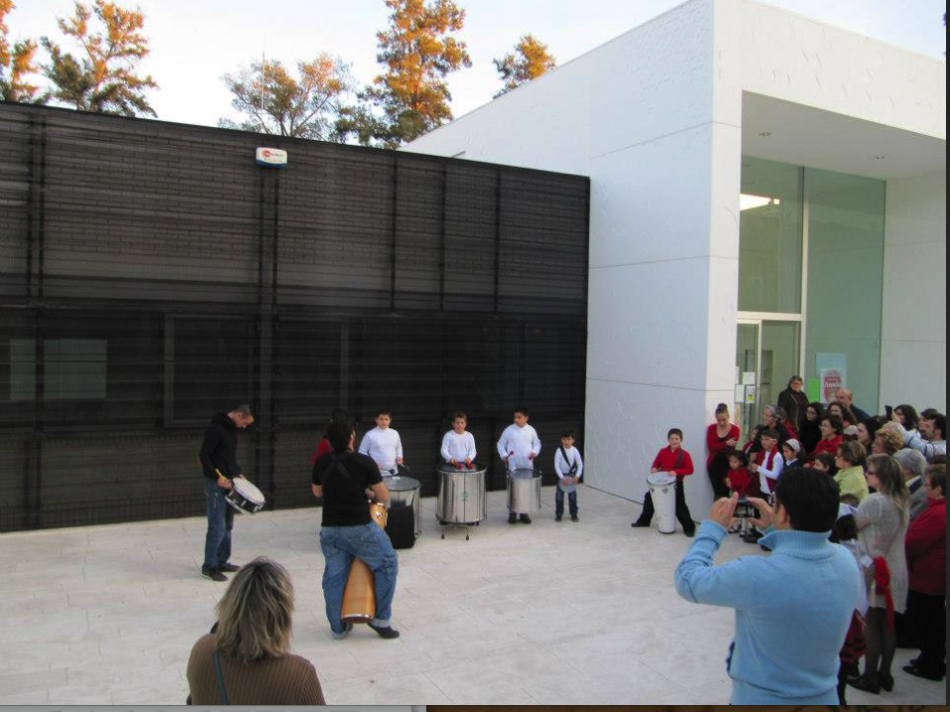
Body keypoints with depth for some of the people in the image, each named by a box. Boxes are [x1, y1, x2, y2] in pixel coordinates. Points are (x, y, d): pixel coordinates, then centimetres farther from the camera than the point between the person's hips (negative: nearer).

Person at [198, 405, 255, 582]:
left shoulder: (232, 429, 12)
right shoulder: (215, 429, -15)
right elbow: (203, 455, -17)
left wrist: (237, 473, 10)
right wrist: (217, 477, -22)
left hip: (228, 483, 9)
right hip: (216, 483, -9)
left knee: (227, 525, 12)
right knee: (217, 527, -7)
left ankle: (222, 562, 22)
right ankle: (209, 566, 3)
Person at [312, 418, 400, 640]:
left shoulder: (322, 462, 1)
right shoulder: (364, 462, -11)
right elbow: (384, 498, -5)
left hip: (330, 529, 4)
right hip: (360, 528, -4)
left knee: (334, 576, 14)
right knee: (387, 564, 13)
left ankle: (338, 627, 22)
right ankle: (381, 619, 14)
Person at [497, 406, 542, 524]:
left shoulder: (531, 430, 3)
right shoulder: (509, 430, -3)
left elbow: (537, 443, 13)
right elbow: (501, 444, 4)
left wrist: (535, 452, -6)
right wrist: (504, 455, -10)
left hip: (528, 466, 2)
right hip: (513, 466, -2)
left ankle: (524, 513, 20)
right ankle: (512, 513, 12)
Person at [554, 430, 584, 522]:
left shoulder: (574, 451, -9)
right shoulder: (559, 451, -12)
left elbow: (580, 464, -6)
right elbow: (556, 465, -13)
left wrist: (577, 476, -17)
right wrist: (562, 477, -18)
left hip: (572, 476, 1)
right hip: (561, 476, -1)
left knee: (572, 496, 7)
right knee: (559, 496, 3)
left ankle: (574, 514, 19)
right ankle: (558, 514, 15)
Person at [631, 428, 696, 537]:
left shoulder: (684, 454, -12)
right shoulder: (663, 452, 0)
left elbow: (690, 470, -16)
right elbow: (656, 464, 8)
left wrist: (676, 472, -29)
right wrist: (654, 469, -16)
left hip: (676, 484, -5)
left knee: (680, 507, -6)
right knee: (649, 499, 13)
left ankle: (689, 527, 8)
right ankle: (644, 521, 31)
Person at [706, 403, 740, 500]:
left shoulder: (734, 429, -1)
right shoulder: (711, 428, 4)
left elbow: (731, 447, -12)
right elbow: (711, 447, -7)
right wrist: (726, 443, -20)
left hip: (727, 465, -1)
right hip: (714, 465, 1)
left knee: (725, 492, -4)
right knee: (718, 492, -3)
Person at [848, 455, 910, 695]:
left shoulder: (875, 501, -20)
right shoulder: (901, 502, 6)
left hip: (874, 570, -8)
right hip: (896, 572, 8)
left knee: (871, 625, 1)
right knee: (888, 625, 14)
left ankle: (869, 678, 9)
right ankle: (884, 675, 24)